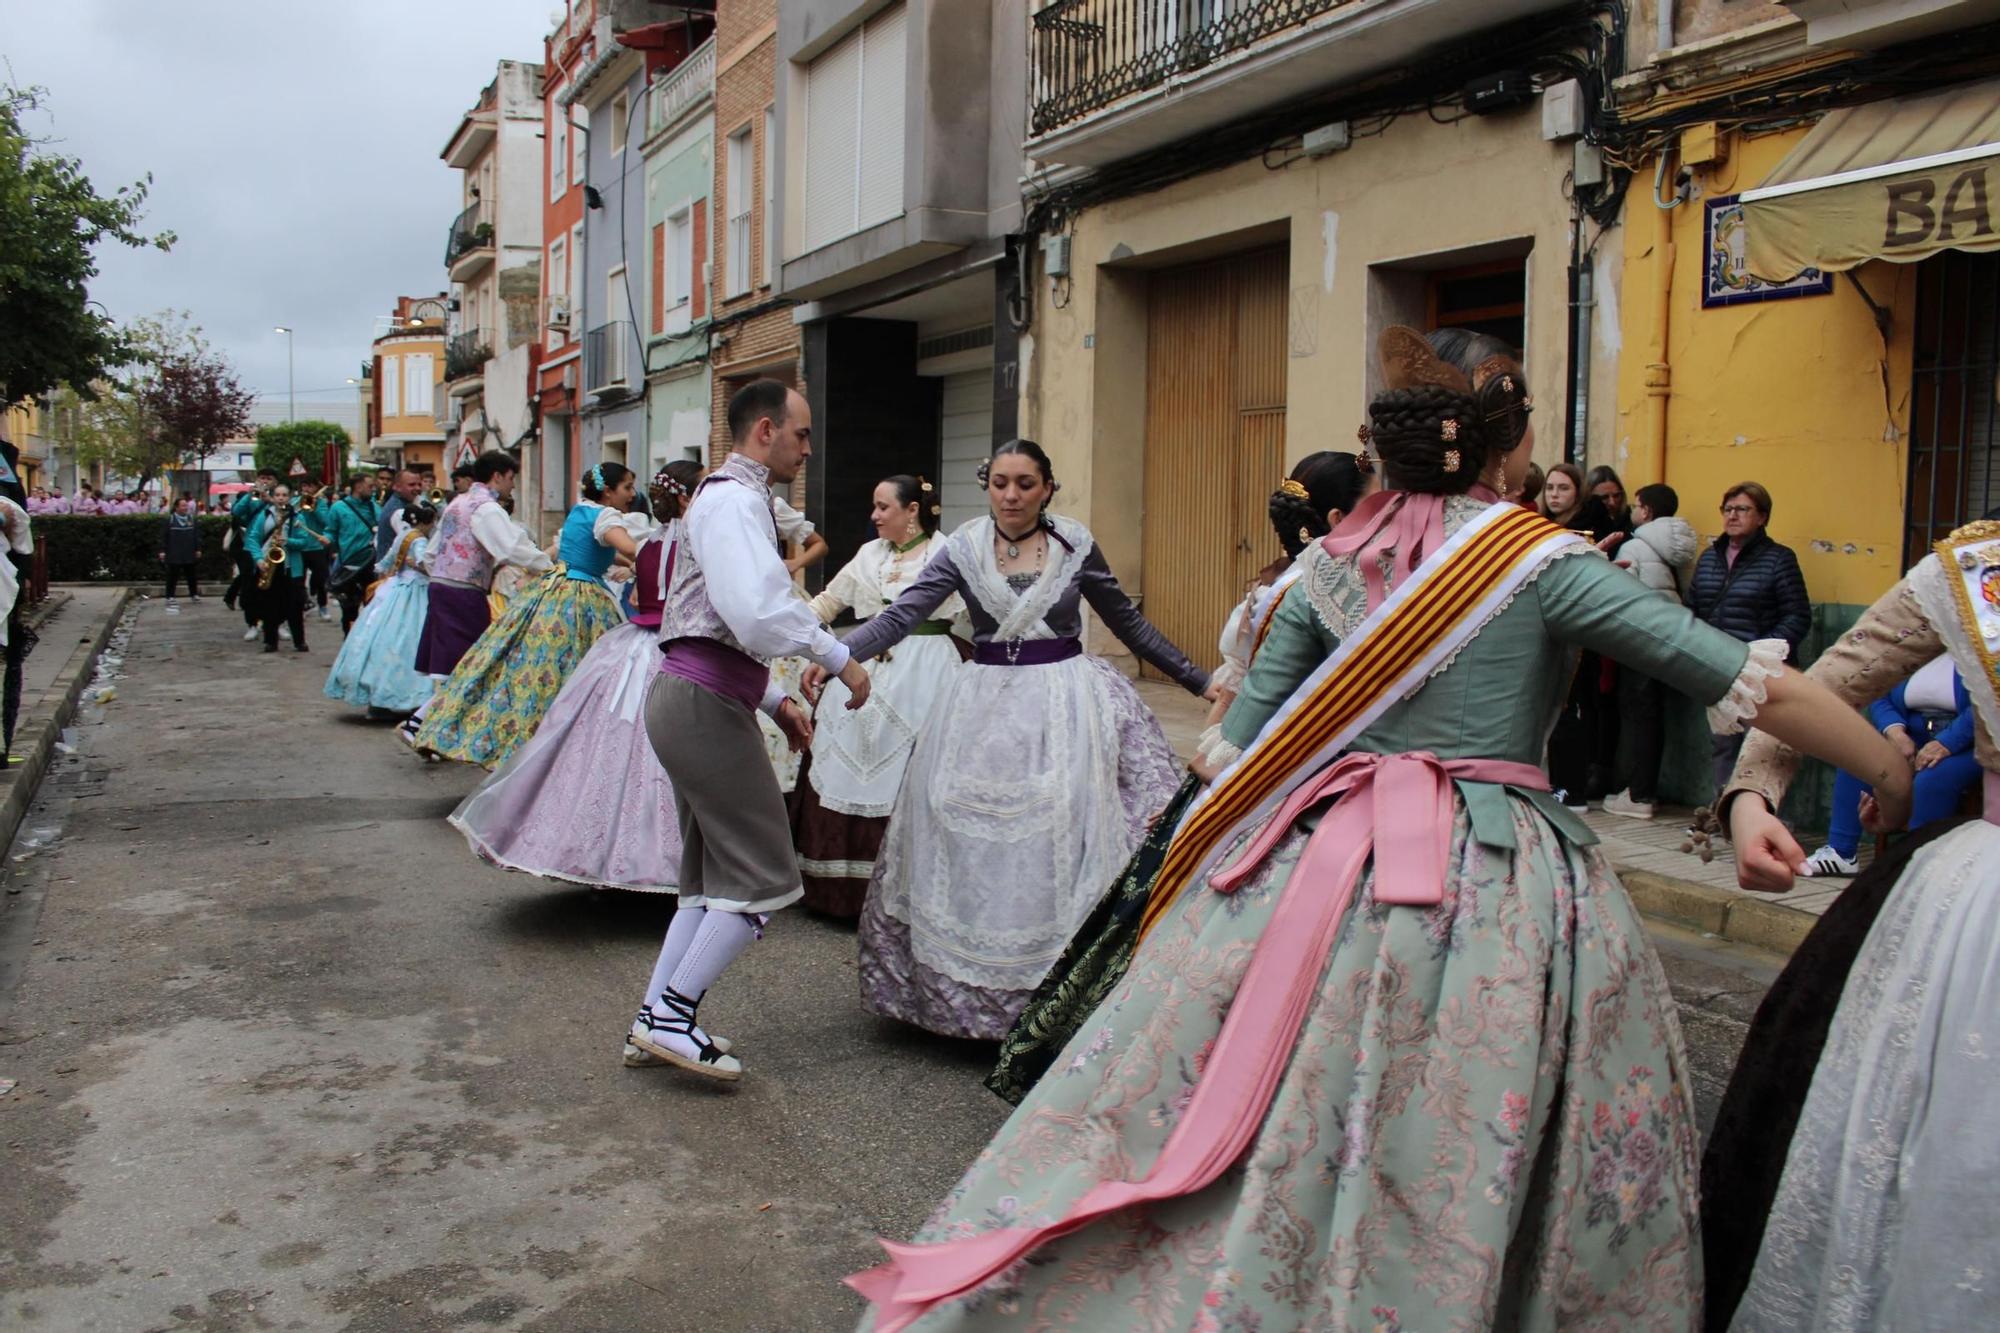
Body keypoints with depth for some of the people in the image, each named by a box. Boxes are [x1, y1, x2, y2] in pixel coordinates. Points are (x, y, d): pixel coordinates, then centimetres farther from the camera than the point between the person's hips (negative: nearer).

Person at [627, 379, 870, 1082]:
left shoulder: (726, 497, 23)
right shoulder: (735, 500, -11)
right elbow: (757, 611, -27)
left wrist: (774, 699, 20)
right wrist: (838, 657, -17)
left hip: (689, 699, 11)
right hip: (705, 705, -11)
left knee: (711, 878, 16)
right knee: (763, 878, -6)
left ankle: (654, 1019, 19)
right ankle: (672, 1016, -1)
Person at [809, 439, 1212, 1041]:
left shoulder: (1075, 544, 2)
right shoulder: (963, 549, 1)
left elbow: (1129, 623, 11)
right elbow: (900, 616, -6)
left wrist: (1199, 681, 12)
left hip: (1066, 704, -1)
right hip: (985, 708, 1)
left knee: (1063, 842, -5)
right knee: (972, 845, 1)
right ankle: (969, 982, 15)